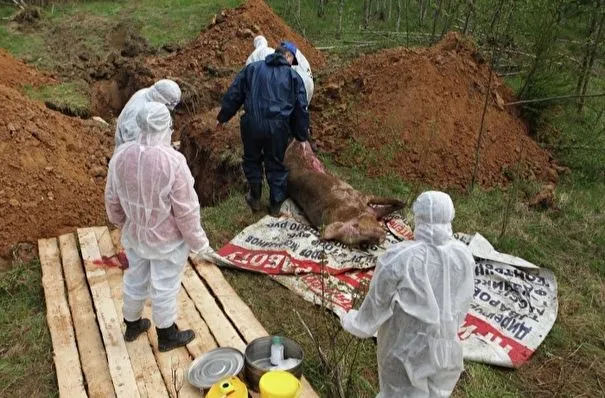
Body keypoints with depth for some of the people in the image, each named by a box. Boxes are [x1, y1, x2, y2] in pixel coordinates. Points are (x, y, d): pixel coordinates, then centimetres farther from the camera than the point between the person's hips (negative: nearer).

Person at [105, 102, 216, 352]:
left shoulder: (122, 155, -11)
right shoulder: (173, 161, -27)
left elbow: (112, 199, 1)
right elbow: (186, 210, -21)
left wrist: (122, 223, 20)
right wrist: (199, 243, -8)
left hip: (134, 234, 5)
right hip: (168, 239, -5)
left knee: (135, 280, 24)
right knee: (164, 287, 12)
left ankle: (132, 326, 45)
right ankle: (166, 336, 32)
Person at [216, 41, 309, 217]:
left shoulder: (252, 68, 12)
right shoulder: (293, 76, 9)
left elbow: (234, 94, 12)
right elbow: (301, 109, 8)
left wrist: (223, 117, 21)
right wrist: (302, 136, 16)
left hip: (252, 123, 1)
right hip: (278, 127, -1)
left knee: (252, 160, 23)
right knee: (276, 165, 15)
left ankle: (255, 198, 30)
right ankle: (275, 205, 25)